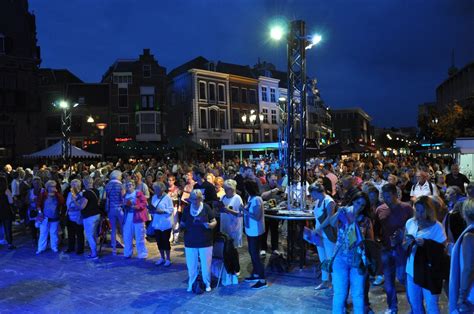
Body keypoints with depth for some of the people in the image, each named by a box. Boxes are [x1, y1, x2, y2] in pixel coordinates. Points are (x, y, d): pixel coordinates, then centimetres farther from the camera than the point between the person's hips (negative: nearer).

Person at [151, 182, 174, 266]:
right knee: (159, 241, 11)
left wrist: (162, 211, -24)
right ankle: (162, 258, 26)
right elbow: (152, 209, 16)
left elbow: (171, 210, -13)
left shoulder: (167, 197, -9)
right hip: (157, 223, 6)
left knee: (165, 241, 1)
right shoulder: (154, 197, 11)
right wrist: (152, 210, -5)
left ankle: (168, 259, 14)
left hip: (165, 223, -6)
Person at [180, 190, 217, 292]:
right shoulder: (186, 209, 0)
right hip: (190, 242, 2)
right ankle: (191, 284, 29)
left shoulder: (206, 208, -8)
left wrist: (210, 225, -26)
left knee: (206, 265, 8)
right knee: (191, 265, 11)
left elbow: (214, 222, -5)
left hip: (205, 242, -2)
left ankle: (207, 284, 27)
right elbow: (183, 223, 8)